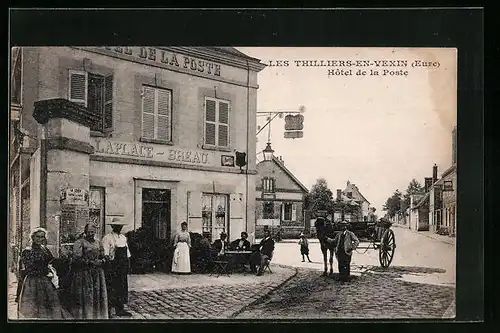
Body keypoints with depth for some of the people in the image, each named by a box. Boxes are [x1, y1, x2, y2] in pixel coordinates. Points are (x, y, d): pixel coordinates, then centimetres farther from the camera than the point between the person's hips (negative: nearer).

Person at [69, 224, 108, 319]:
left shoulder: (98, 243, 14)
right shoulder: (79, 243, -5)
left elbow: (102, 256, 21)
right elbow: (77, 258, -12)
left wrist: (101, 261, -1)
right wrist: (90, 262, -14)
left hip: (98, 273, 5)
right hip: (84, 273, -5)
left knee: (98, 296, 5)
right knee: (86, 296, -5)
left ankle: (98, 315, 13)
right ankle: (85, 315, 2)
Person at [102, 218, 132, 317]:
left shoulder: (123, 237, 15)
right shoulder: (107, 238, -7)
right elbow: (105, 251, -16)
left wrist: (127, 264, 15)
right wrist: (107, 257, -31)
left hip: (123, 265, 7)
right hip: (112, 265, -7)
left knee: (122, 287, 9)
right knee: (111, 288, -5)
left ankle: (120, 309, 17)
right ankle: (108, 310, 3)